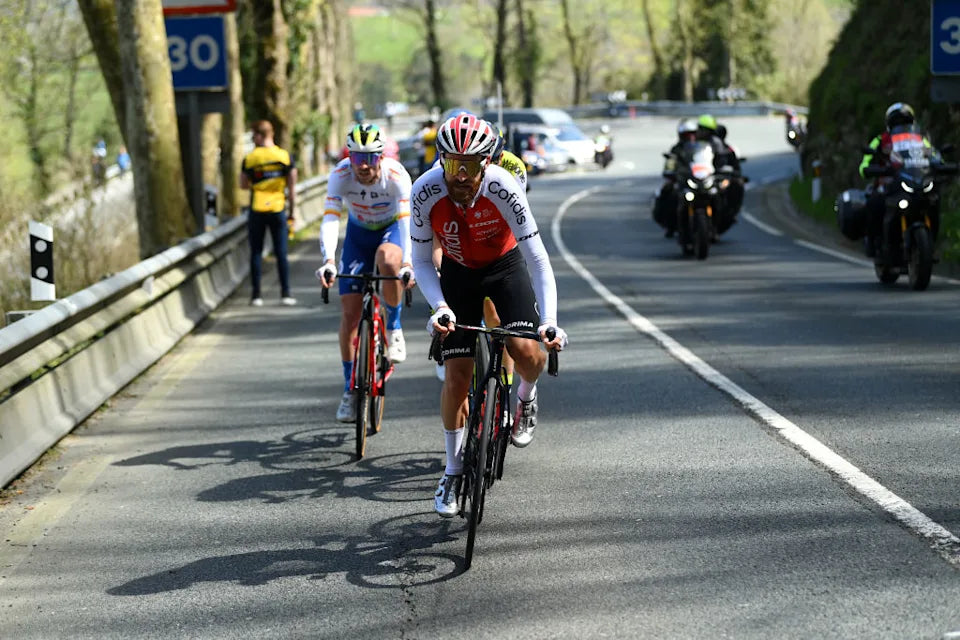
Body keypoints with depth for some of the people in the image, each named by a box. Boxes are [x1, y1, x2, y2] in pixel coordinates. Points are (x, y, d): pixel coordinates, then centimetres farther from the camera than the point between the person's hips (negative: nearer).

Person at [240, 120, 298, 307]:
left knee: (256, 252, 7)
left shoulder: (249, 159, -4)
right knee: (281, 253, 5)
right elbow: (292, 188, 1)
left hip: (257, 210, -1)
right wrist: (291, 212, 9)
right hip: (278, 209, 1)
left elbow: (243, 185, 6)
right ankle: (286, 294, 3)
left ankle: (256, 295, 7)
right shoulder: (285, 157, -1)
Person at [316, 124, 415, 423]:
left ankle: (393, 327, -14)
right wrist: (328, 261, -50)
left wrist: (408, 263, -53)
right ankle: (350, 389, 9)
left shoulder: (397, 176, -30)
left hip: (391, 229, -2)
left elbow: (406, 219, -37)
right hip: (358, 232, 2)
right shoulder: (340, 175, -26)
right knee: (349, 314, -5)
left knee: (387, 260, -40)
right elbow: (330, 218, -34)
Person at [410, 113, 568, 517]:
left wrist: (550, 321, -37)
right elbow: (421, 261, -13)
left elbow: (537, 259, -28)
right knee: (456, 375, -4)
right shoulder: (426, 191, -27)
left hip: (505, 267, -1)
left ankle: (526, 397, 12)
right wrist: (440, 307, -29)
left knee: (526, 351, -25)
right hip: (457, 273, 1)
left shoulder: (503, 189, -31)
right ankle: (453, 470, 16)